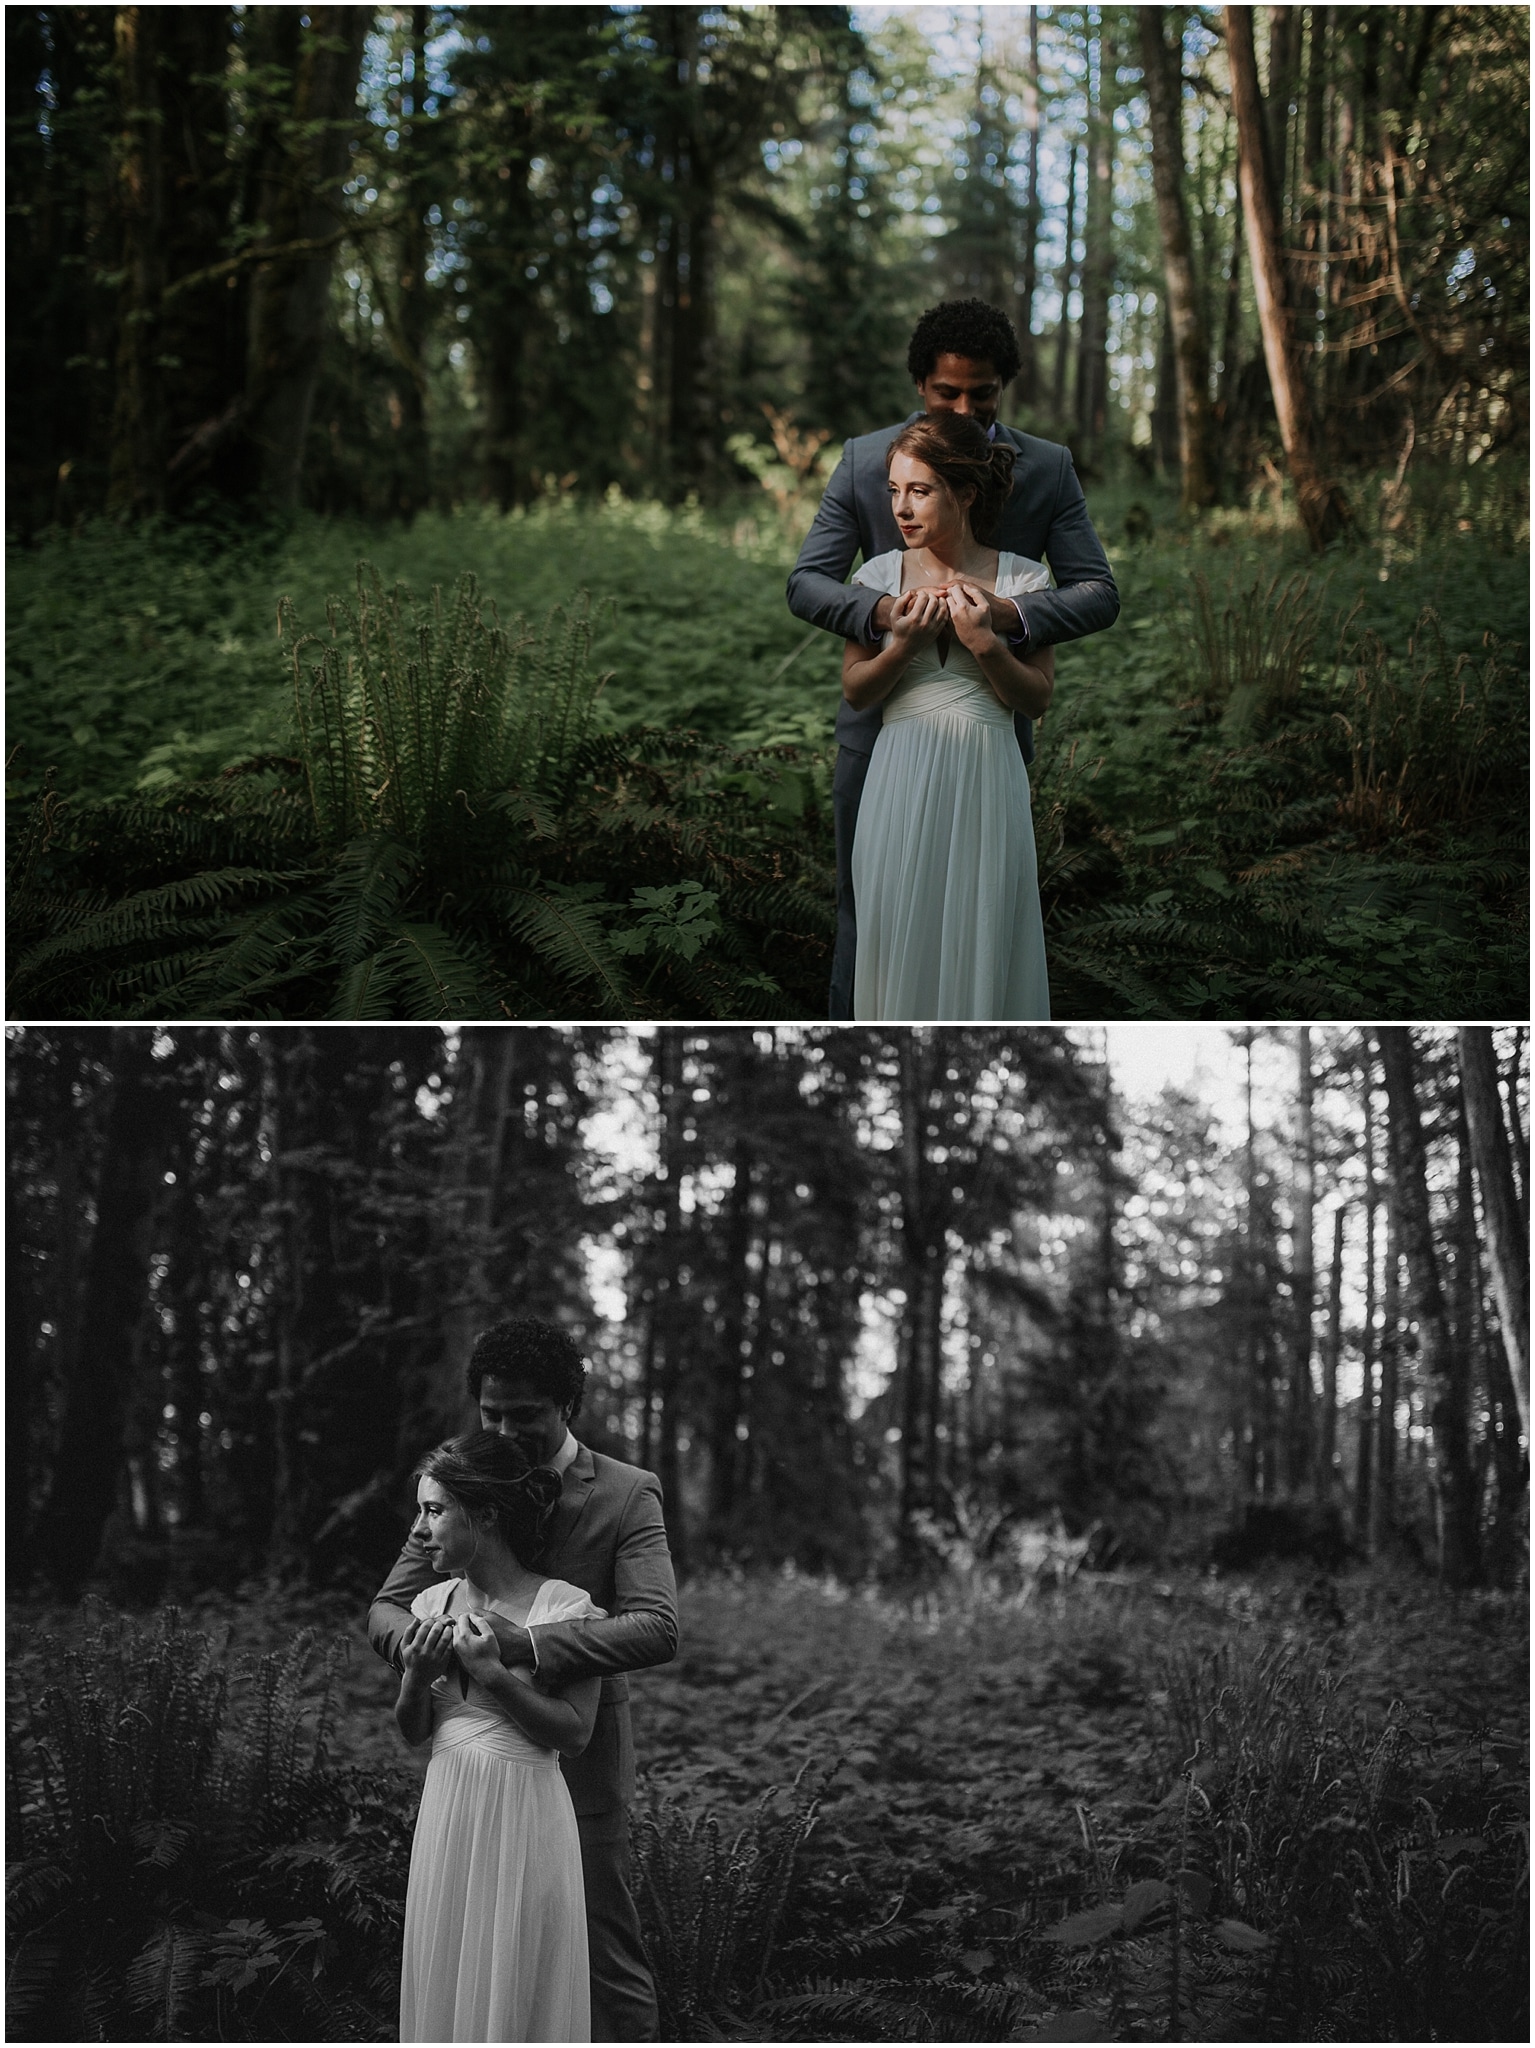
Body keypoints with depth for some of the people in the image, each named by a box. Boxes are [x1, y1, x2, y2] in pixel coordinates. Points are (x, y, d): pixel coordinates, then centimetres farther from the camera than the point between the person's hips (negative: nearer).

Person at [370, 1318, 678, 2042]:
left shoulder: (628, 1496, -8)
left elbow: (656, 1629, -21)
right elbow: (386, 1607, 1)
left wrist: (532, 1644, -35)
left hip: (580, 1766, -3)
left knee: (605, 1953, 3)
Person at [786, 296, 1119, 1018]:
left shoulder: (1048, 469, -2)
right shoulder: (864, 460, -3)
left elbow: (1099, 593, -7)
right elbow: (806, 581, -6)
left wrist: (1016, 614, -29)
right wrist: (877, 611, -29)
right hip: (882, 724, 0)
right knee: (865, 904, 9)